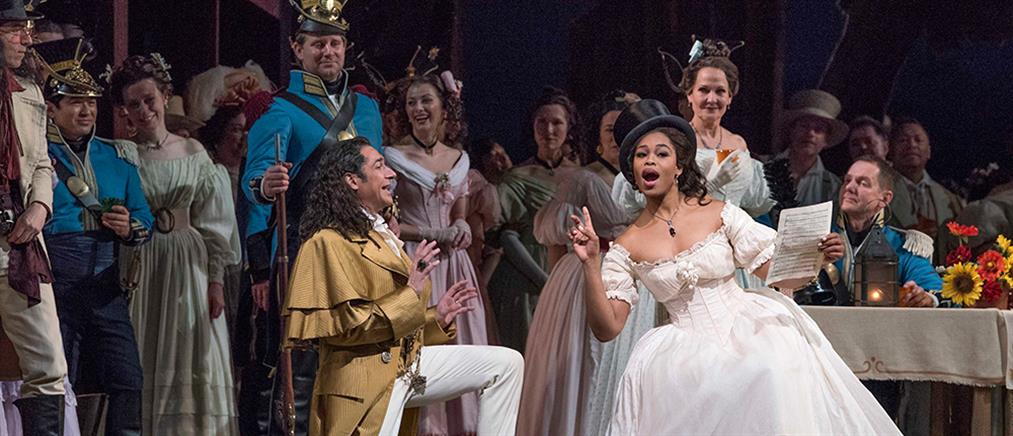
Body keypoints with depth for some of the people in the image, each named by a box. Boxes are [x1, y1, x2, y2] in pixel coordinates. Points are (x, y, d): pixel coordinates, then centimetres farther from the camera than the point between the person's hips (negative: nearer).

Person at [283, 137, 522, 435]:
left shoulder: (381, 236, 20)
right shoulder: (330, 242, -10)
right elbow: (348, 325, -18)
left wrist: (437, 315, 13)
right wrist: (410, 293, -18)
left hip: (407, 363, 9)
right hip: (364, 381, -9)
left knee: (507, 364, 2)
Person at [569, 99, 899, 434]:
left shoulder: (719, 214, 3)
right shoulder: (627, 248, 4)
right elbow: (606, 328, 0)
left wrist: (818, 257, -16)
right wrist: (591, 264, -10)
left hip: (747, 329, -1)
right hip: (692, 351, 1)